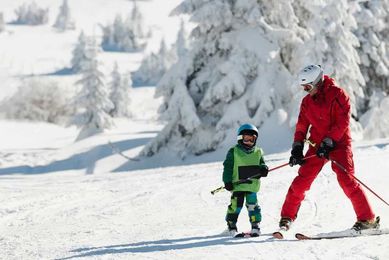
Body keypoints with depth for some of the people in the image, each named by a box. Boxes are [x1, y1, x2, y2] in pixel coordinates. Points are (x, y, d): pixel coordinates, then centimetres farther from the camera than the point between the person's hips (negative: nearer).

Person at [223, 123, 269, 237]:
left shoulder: (258, 152, 12)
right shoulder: (234, 152, 1)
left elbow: (262, 164, 19)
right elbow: (228, 167, -1)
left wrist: (263, 169, -6)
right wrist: (227, 181, -9)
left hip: (252, 184, 3)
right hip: (238, 184, -3)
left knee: (252, 204, -1)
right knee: (236, 204, -8)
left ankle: (255, 225, 10)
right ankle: (231, 224, 8)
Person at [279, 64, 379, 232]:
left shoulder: (337, 94, -9)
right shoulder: (307, 102, 10)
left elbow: (342, 122, -15)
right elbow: (302, 126, 13)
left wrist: (328, 142, -20)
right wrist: (297, 149, 2)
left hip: (338, 143, -5)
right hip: (317, 145, 5)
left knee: (347, 181, -15)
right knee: (301, 181, -3)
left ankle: (368, 219, -10)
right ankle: (287, 217, 8)